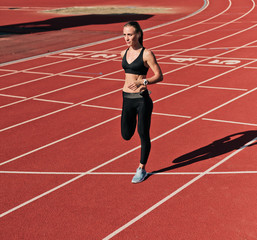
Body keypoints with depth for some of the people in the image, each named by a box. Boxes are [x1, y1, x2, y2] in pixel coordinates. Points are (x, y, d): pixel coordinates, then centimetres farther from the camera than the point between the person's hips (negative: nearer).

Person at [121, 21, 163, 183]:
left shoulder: (147, 54, -10)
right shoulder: (124, 53, 7)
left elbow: (159, 76, -13)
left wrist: (142, 82, -26)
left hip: (142, 99, -5)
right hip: (127, 98, 5)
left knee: (143, 135, 3)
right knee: (126, 135, 7)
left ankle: (142, 169, 18)